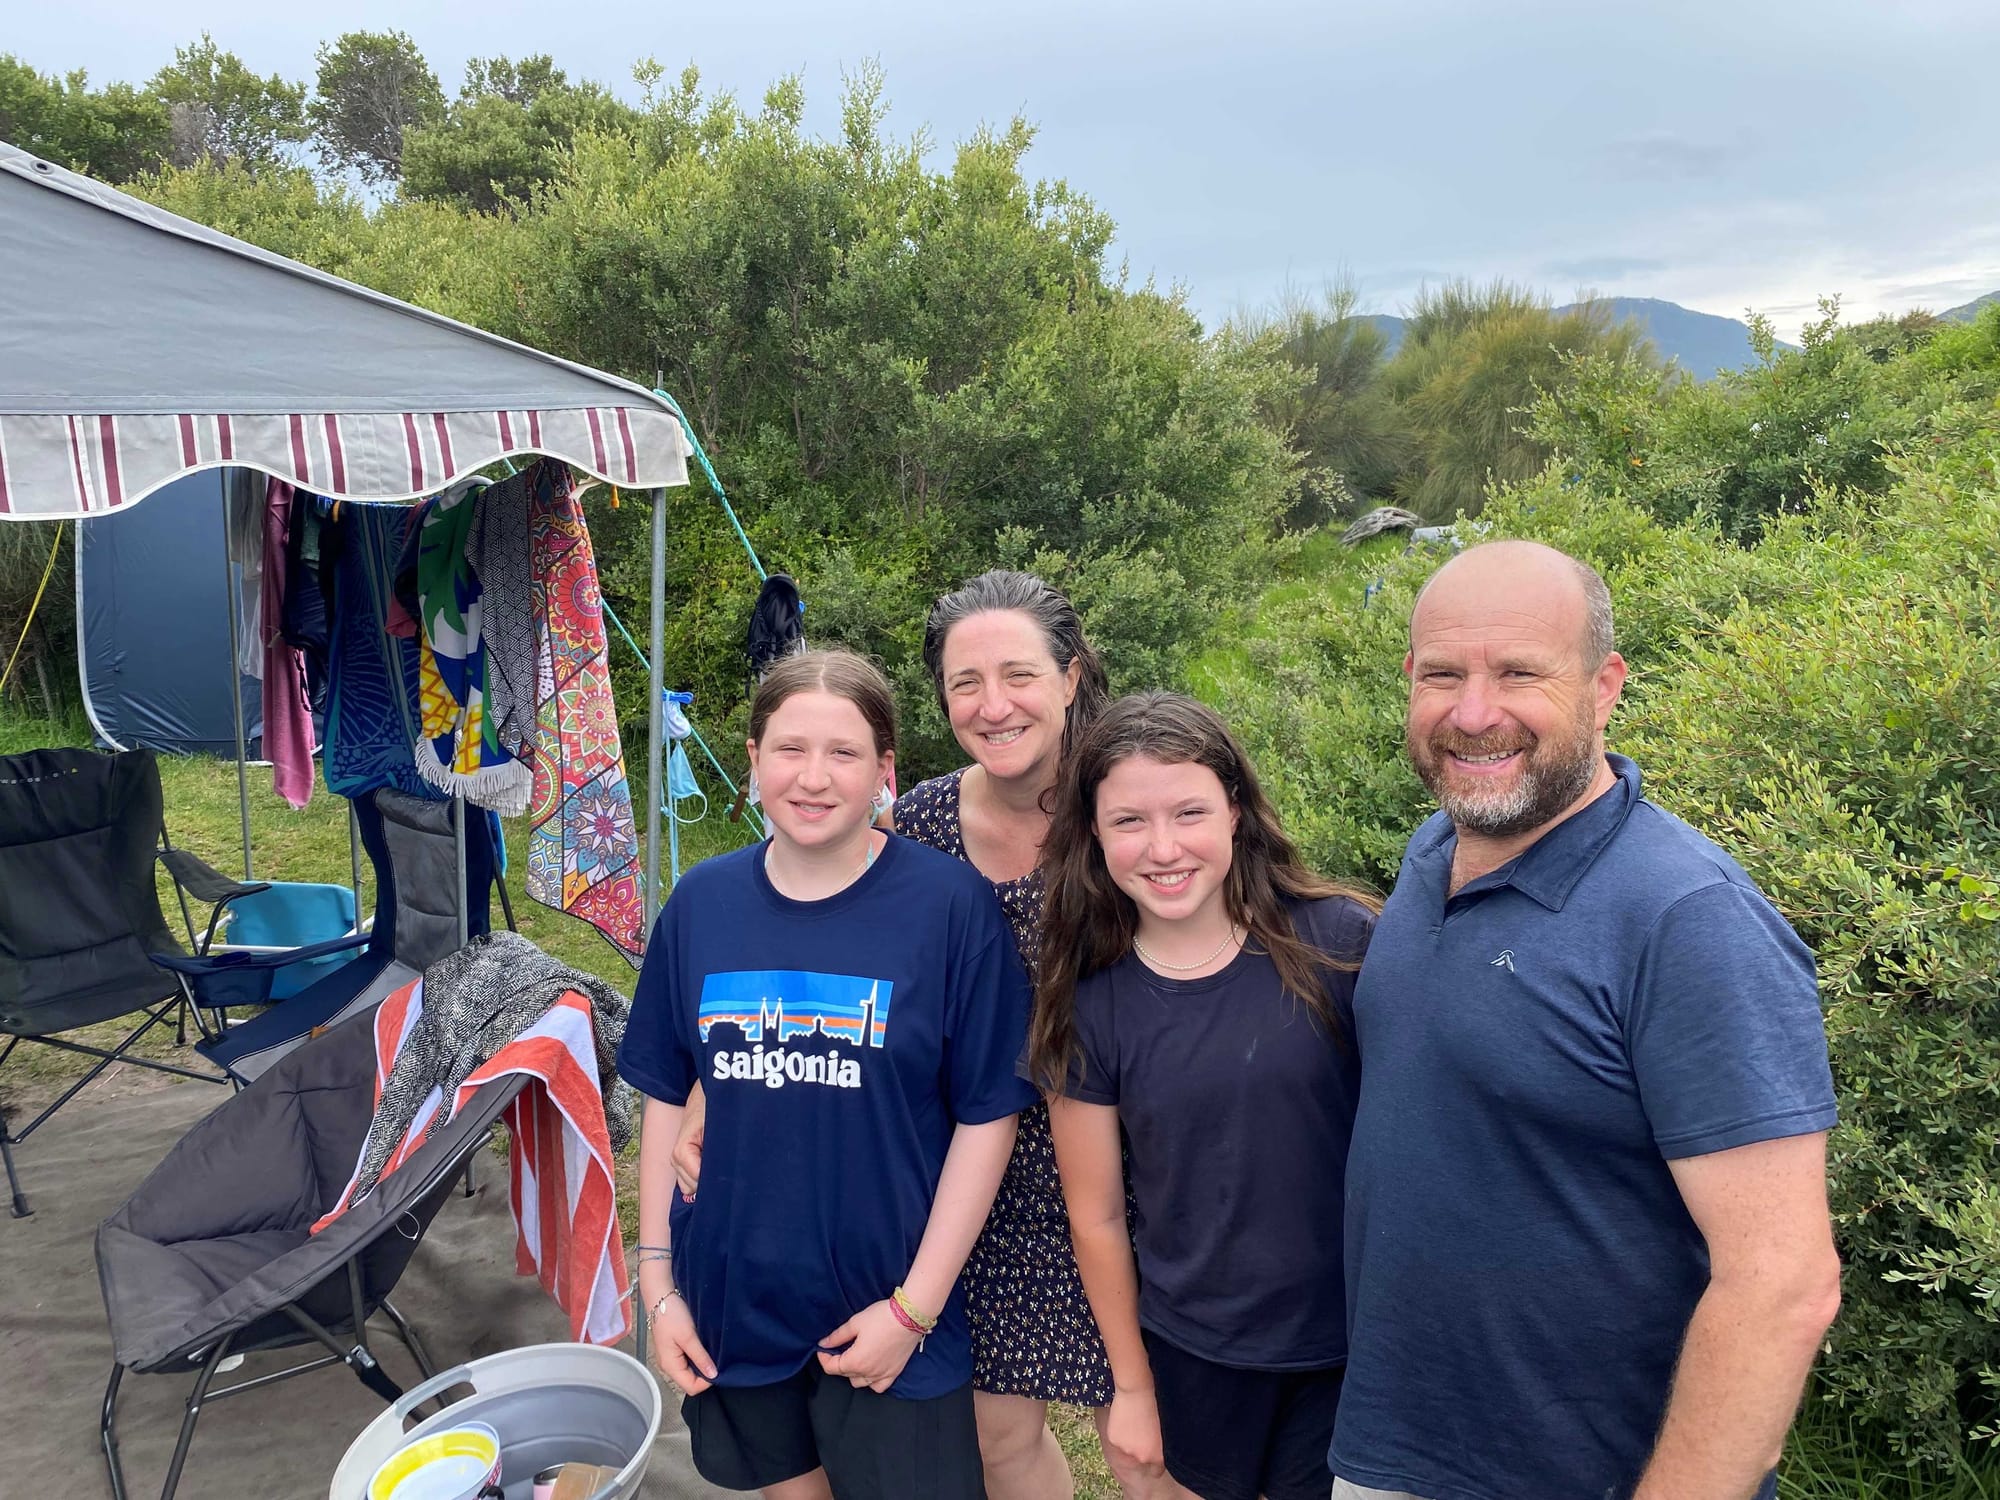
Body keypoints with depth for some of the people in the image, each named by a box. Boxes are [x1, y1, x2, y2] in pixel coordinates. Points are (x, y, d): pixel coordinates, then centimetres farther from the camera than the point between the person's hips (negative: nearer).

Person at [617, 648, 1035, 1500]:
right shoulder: (701, 902, -3)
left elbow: (987, 1116, -11)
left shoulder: (950, 904, -14)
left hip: (886, 1313, -3)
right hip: (731, 1302, 4)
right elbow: (665, 1096, 5)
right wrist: (657, 1278, 4)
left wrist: (914, 1307, -11)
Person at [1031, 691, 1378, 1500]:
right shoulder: (1088, 1005, -10)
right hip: (1192, 1356, 2)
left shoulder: (1341, 941, -16)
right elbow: (1096, 1217, -1)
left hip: (1352, 1347, -1)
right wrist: (1132, 1385, 6)